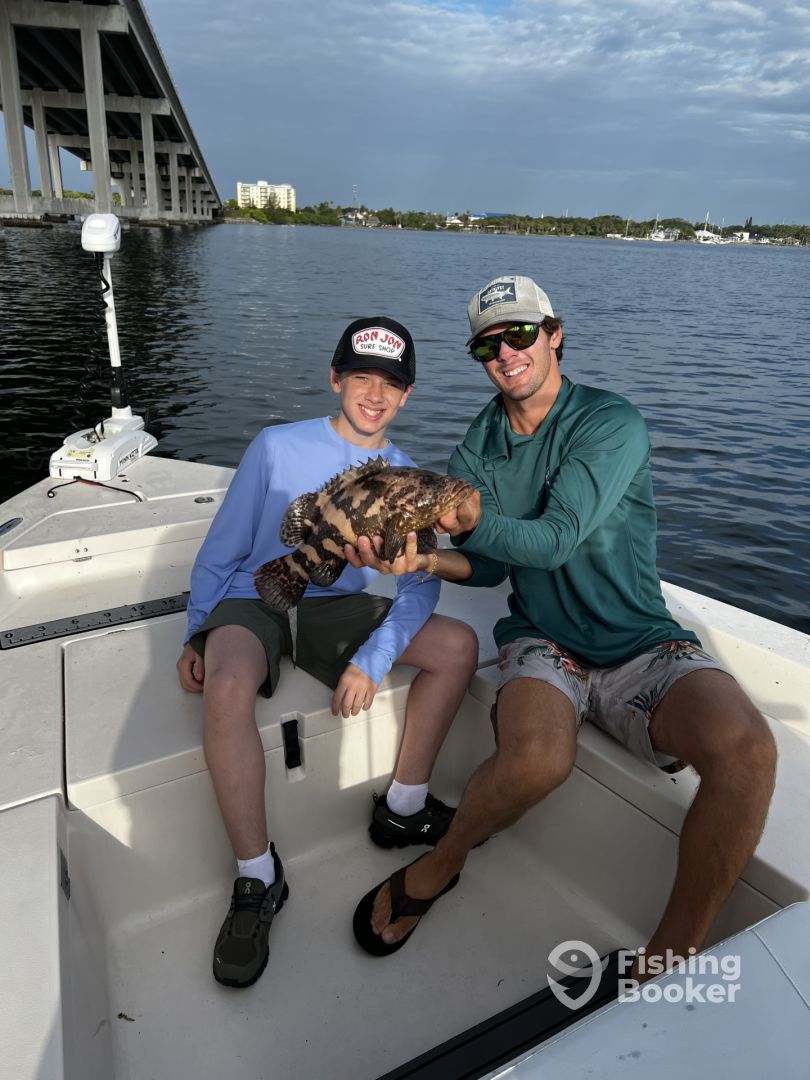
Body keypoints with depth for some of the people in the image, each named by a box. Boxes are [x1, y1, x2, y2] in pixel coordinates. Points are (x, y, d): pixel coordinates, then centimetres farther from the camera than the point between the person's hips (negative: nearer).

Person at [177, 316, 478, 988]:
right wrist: (197, 636, -8)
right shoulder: (278, 448, -4)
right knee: (227, 687, -36)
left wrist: (373, 660, -18)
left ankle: (403, 811, 2)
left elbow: (422, 583, -4)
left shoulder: (407, 477, 4)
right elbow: (221, 551, 1)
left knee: (458, 645, -15)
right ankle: (257, 877, -15)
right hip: (253, 603, -3)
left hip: (335, 609, 3)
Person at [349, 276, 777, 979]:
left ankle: (670, 960, -11)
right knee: (536, 758, -33)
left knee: (746, 750, -31)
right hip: (542, 642, 1)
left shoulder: (612, 422, -7)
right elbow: (489, 567, 2)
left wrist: (474, 519, -32)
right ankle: (434, 872, -3)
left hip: (643, 648, -1)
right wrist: (421, 557, -16)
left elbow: (554, 541, -18)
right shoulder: (480, 442, 8)